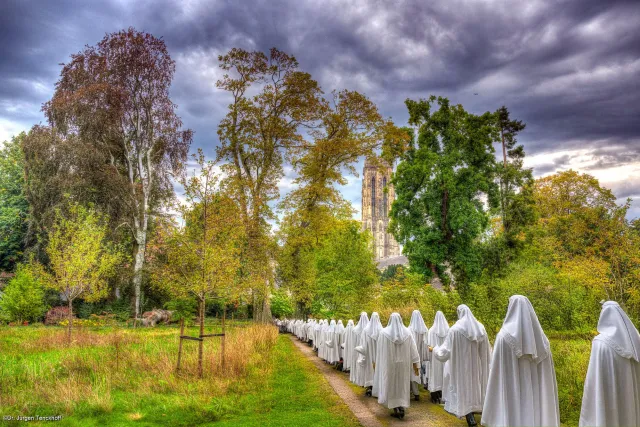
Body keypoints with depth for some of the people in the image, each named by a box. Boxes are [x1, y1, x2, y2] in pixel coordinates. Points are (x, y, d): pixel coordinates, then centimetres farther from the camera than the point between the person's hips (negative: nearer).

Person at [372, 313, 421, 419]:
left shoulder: (384, 333, -8)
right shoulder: (407, 332, -2)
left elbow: (380, 351, -1)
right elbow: (413, 350, -2)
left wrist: (378, 363, 11)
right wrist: (416, 364, 2)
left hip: (389, 364, -2)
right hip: (403, 364, 2)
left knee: (391, 385, 9)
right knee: (402, 385, 14)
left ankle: (396, 409, 4)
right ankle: (402, 408, 6)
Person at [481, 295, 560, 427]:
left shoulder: (504, 336, -11)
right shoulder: (541, 337, 3)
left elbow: (497, 373, -11)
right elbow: (548, 376, 6)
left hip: (511, 397, -4)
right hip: (536, 396, 5)